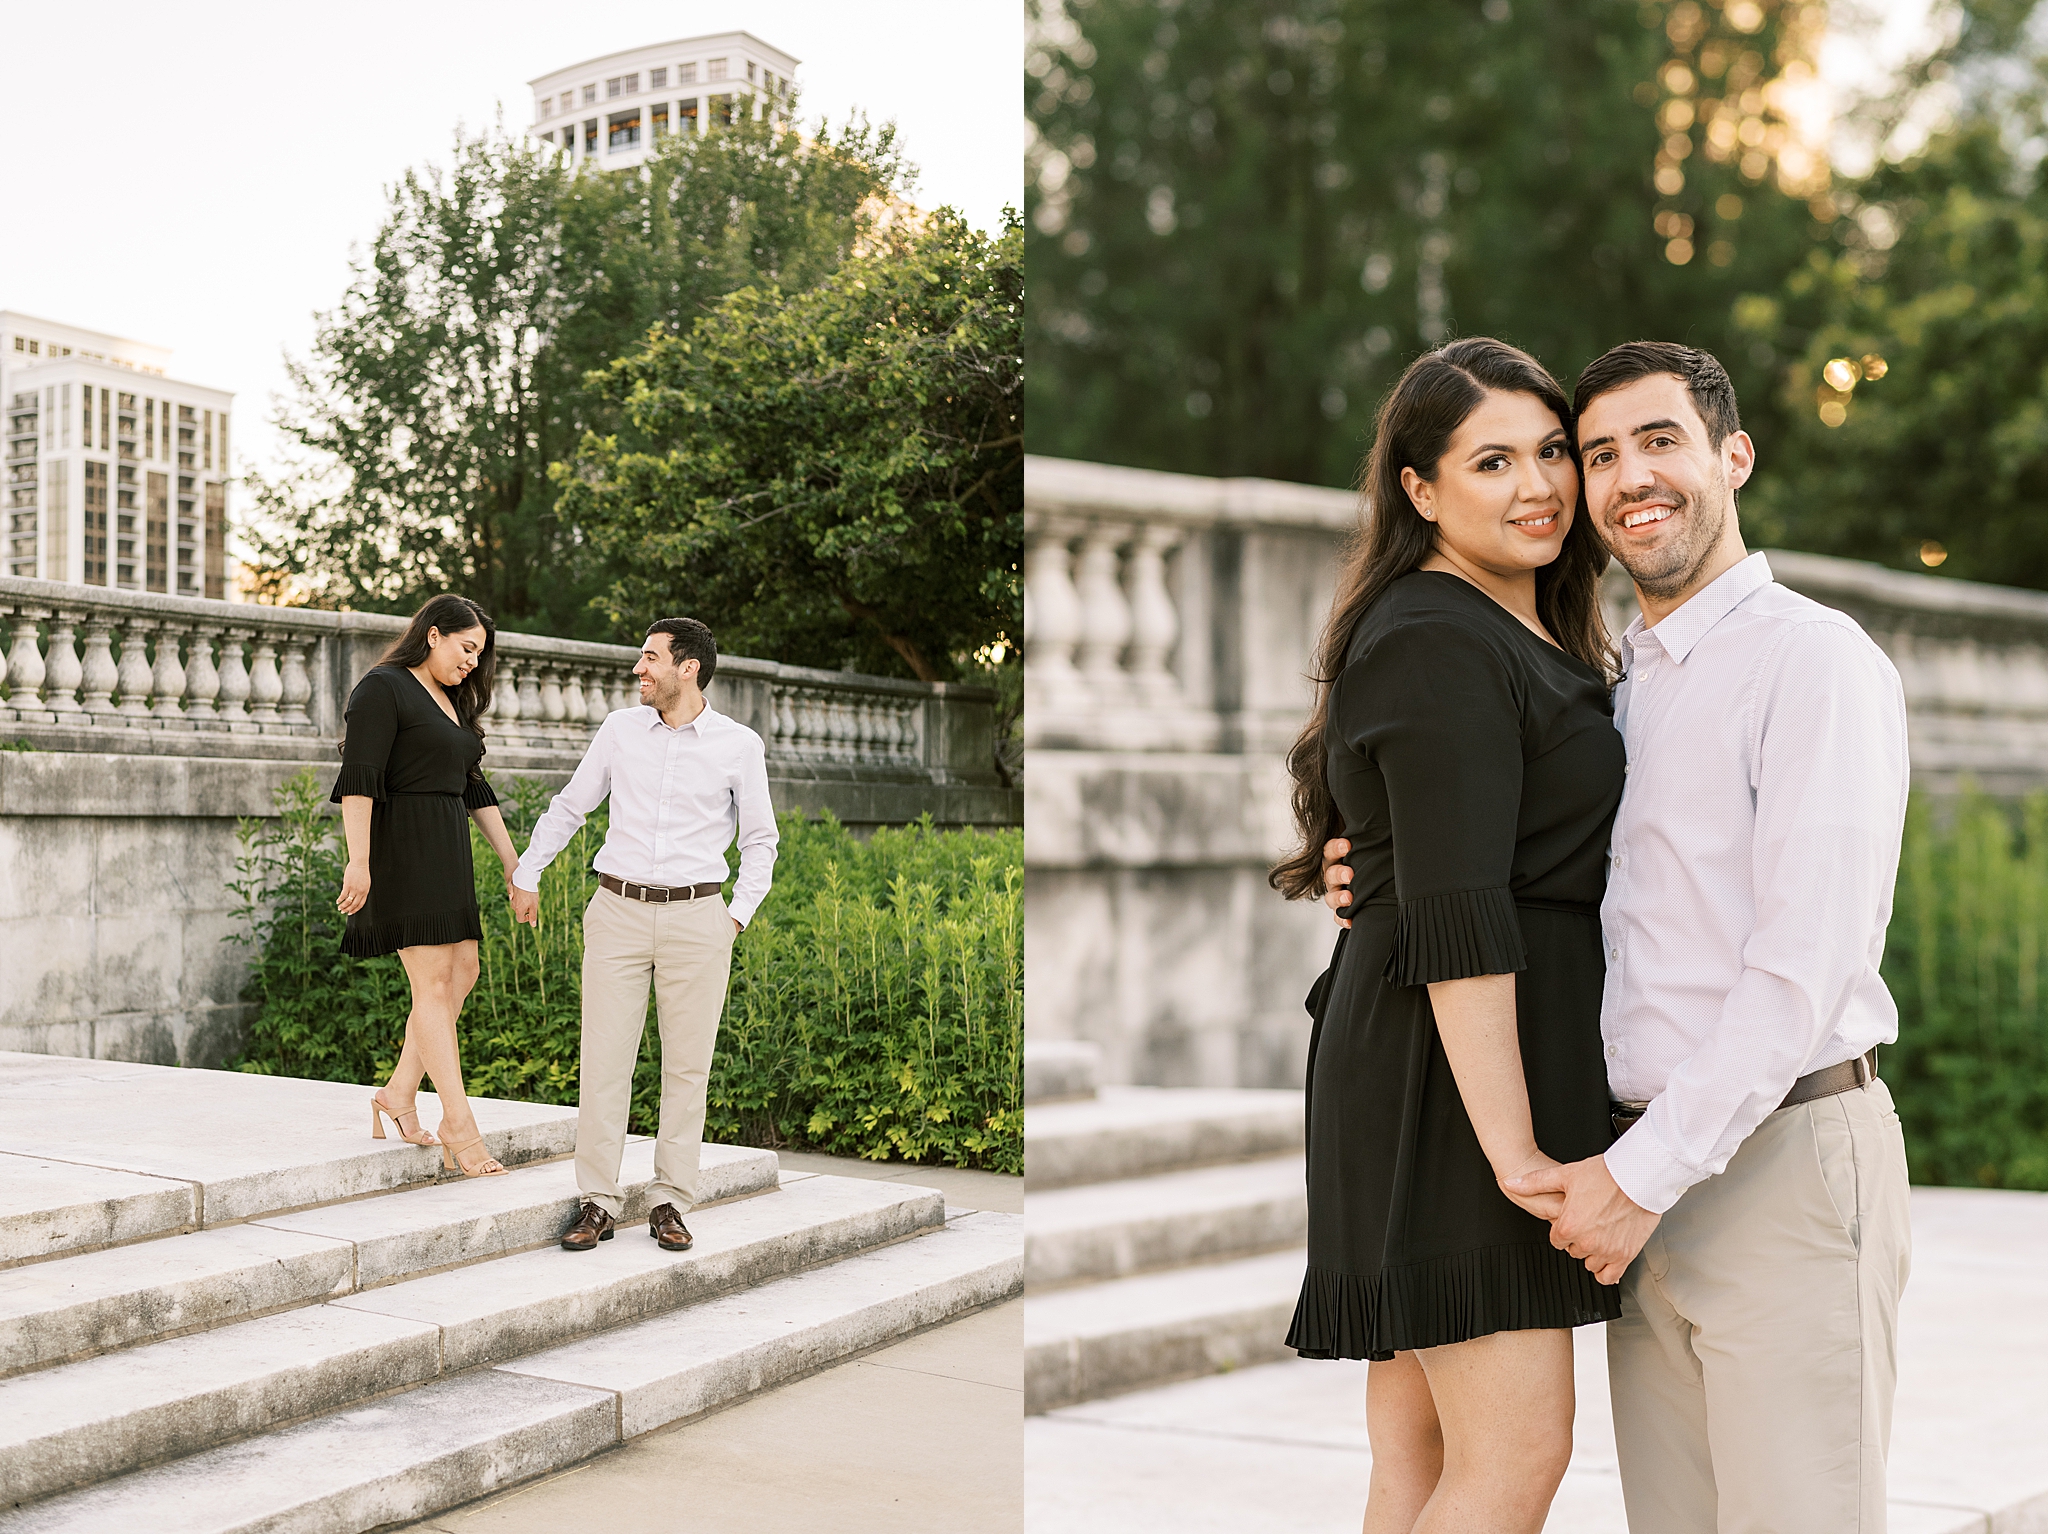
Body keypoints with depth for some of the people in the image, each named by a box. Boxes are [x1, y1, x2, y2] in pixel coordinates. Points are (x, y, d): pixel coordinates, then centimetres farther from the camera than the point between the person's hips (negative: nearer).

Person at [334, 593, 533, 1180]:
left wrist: (512, 861, 20)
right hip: (401, 846, -9)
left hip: (447, 851, 9)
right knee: (433, 980, -11)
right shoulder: (382, 688, -7)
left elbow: (475, 791, 23)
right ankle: (458, 1122, -11)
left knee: (463, 970, 6)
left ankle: (397, 1094, 16)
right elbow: (359, 778, -16)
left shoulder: (453, 703, 20)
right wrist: (358, 860, -24)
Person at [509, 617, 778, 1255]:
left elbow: (760, 840, 11)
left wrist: (737, 915, 2)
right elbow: (568, 808, 19)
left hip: (695, 920, -1)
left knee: (687, 1064, 1)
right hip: (618, 913, 1)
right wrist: (525, 875, 23)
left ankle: (671, 1202, 9)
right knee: (604, 1059, -2)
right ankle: (599, 1201, 4)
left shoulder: (739, 745, 1)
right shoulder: (620, 729, 6)